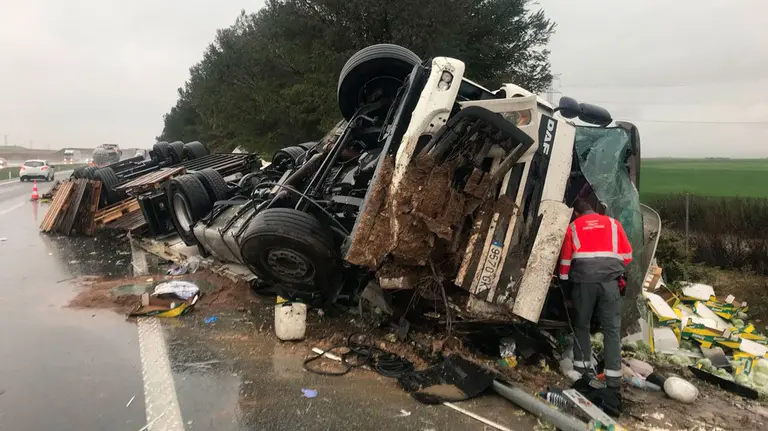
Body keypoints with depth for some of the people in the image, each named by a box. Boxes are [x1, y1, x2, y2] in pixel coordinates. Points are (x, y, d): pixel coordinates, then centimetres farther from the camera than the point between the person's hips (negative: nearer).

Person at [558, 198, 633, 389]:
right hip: (610, 280, 0)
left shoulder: (573, 227, 14)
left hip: (584, 280, 0)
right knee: (612, 328, 4)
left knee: (582, 324, 15)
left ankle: (581, 369, 16)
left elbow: (565, 260, 13)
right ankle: (613, 377, 1)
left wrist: (564, 280, 23)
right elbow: (627, 255, 15)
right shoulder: (613, 223, 17)